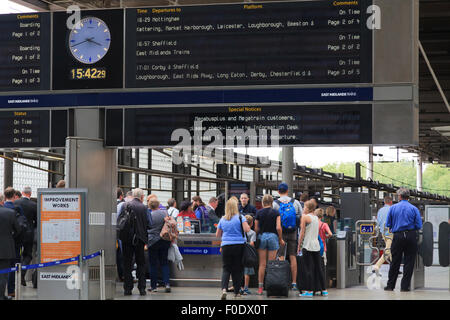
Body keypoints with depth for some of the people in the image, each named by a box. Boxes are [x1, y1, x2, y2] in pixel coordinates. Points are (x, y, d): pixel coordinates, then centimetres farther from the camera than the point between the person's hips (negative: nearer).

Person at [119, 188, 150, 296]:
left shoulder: (124, 206, -1)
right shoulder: (143, 208, -6)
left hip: (126, 239, 1)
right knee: (141, 263, 8)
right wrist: (145, 237, 11)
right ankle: (141, 288, 4)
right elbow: (147, 224, -4)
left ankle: (127, 288, 5)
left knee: (127, 264, 7)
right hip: (139, 239, -1)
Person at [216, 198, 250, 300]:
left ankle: (224, 288, -17)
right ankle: (236, 292, 13)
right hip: (239, 245, -2)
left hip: (225, 246, 2)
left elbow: (217, 235, 14)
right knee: (238, 269, 8)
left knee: (226, 268, 5)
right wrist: (246, 224, 7)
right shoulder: (240, 217, -4)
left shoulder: (222, 220, 7)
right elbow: (247, 229, -13)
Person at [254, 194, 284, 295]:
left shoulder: (259, 213, 2)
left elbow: (256, 228, 1)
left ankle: (260, 287, 3)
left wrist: (257, 236, 17)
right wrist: (281, 239, 4)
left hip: (262, 237, 1)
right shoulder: (276, 213, -1)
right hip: (273, 236, -1)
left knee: (262, 264, 4)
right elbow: (278, 228, -8)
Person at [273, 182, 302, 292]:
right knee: (293, 257, 5)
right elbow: (302, 217, 7)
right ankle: (294, 282, 5)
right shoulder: (296, 202, 5)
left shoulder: (274, 204, -4)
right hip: (293, 233, 2)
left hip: (280, 233, -2)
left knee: (280, 258, 0)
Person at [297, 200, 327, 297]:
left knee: (307, 268, -4)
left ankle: (309, 290, -6)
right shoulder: (316, 218, 12)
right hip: (316, 245, 7)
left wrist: (299, 245, -3)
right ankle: (323, 289, 15)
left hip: (308, 245, -7)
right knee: (318, 267, 12)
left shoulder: (305, 217, -7)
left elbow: (302, 233, -8)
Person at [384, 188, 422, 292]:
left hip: (397, 236, 1)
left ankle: (390, 285, 12)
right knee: (409, 262, 4)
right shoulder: (414, 209, -1)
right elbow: (419, 226, -3)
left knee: (395, 262, 8)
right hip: (411, 236, -1)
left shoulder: (393, 208, 1)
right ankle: (405, 286, 3)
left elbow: (388, 225, 3)